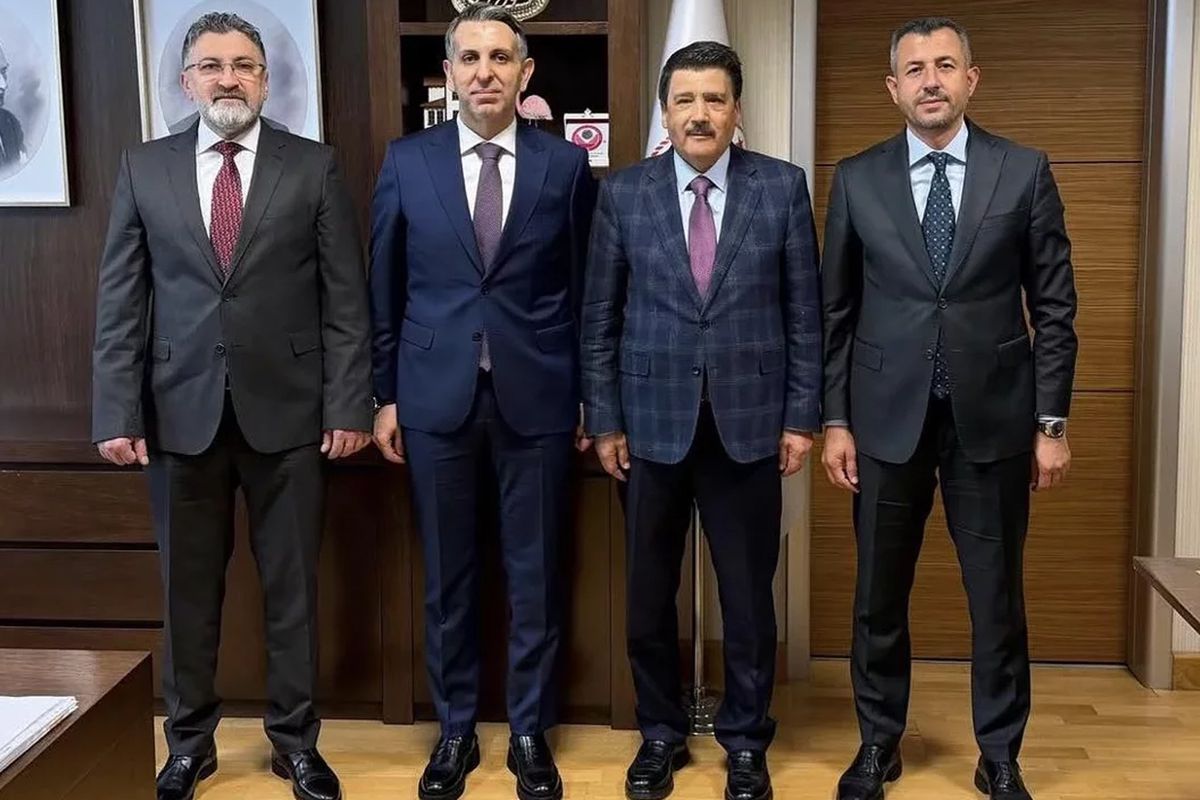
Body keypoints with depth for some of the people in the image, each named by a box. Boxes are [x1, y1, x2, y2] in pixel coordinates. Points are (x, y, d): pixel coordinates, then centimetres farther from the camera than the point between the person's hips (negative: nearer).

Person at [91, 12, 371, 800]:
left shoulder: (314, 166, 1)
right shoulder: (145, 168, 6)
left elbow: (347, 297, -1)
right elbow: (120, 300, 4)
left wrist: (348, 404, -7)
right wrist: (119, 411, -3)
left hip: (287, 409, -1)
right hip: (181, 411, 1)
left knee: (293, 586, 9)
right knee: (188, 588, 11)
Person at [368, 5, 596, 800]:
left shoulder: (566, 163, 1)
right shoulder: (407, 161, 2)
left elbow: (584, 289, 4)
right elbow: (385, 288, 6)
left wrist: (589, 395, 3)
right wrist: (384, 394, 4)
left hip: (536, 397, 0)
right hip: (436, 396, 1)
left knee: (535, 574, 8)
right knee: (447, 576, 10)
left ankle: (530, 732, 25)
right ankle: (455, 729, 27)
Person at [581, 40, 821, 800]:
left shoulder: (783, 187, 0)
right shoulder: (624, 193, 1)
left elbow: (805, 310, 2)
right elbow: (600, 316, 3)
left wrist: (802, 415, -1)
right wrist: (604, 419, 0)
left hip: (748, 421, 0)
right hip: (653, 422, 1)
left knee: (749, 595, 8)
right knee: (649, 595, 10)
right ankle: (662, 734, 29)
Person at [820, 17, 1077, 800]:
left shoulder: (1025, 171, 1)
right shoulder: (857, 179, 2)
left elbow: (1054, 307, 1)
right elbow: (837, 311, 4)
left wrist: (1052, 421, -2)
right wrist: (835, 419, 0)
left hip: (993, 417, 0)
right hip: (887, 418, 1)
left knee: (998, 597, 8)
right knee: (880, 595, 10)